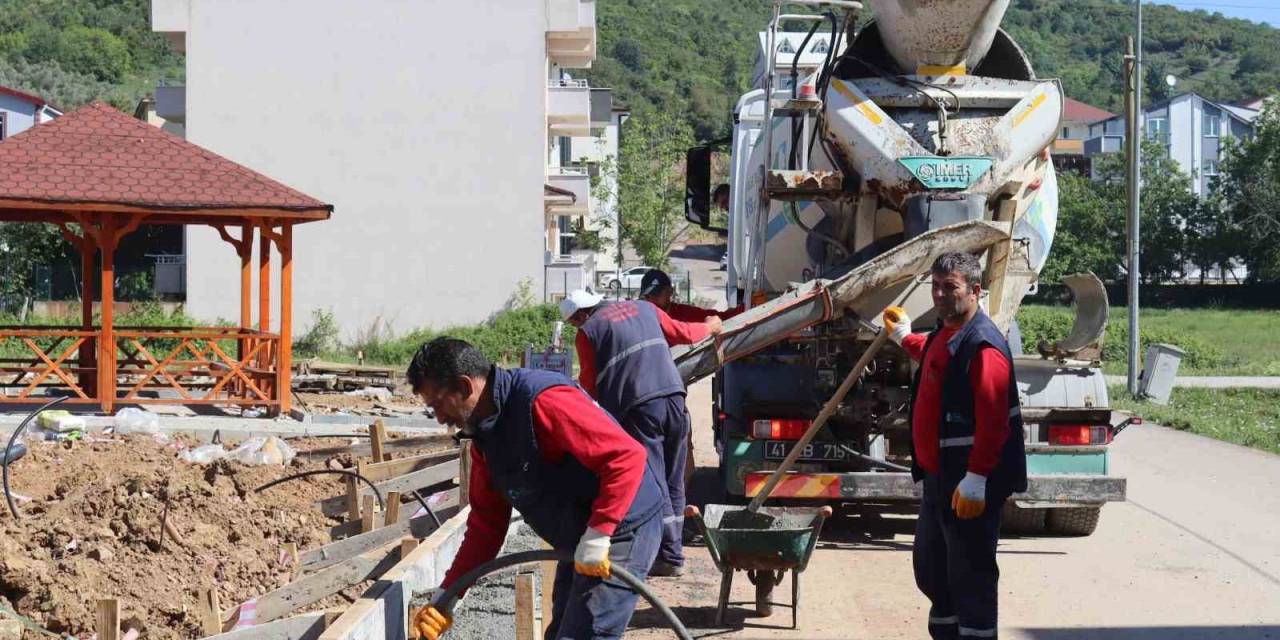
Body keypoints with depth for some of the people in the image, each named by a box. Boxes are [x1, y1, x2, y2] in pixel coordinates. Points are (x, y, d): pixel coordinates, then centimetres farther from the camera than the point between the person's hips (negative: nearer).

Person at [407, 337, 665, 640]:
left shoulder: (543, 400, -26)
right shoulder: (484, 433, 5)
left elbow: (627, 455, -31)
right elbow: (486, 523, 9)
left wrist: (596, 535, -30)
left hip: (621, 530, -10)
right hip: (579, 541, 10)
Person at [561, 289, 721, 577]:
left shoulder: (587, 332, 5)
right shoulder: (643, 308, 18)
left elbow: (589, 385, 8)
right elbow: (683, 333, 23)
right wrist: (710, 326, 42)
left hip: (637, 407, -5)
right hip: (674, 396, 5)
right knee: (673, 482, 12)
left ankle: (671, 556, -5)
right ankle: (673, 550, 16)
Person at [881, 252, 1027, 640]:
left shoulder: (983, 346, -20)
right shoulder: (944, 335, 12)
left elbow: (993, 422, -25)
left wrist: (976, 479, -28)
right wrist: (904, 337, 47)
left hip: (969, 486, -10)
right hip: (939, 477, 10)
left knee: (970, 574, -3)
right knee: (929, 566, 19)